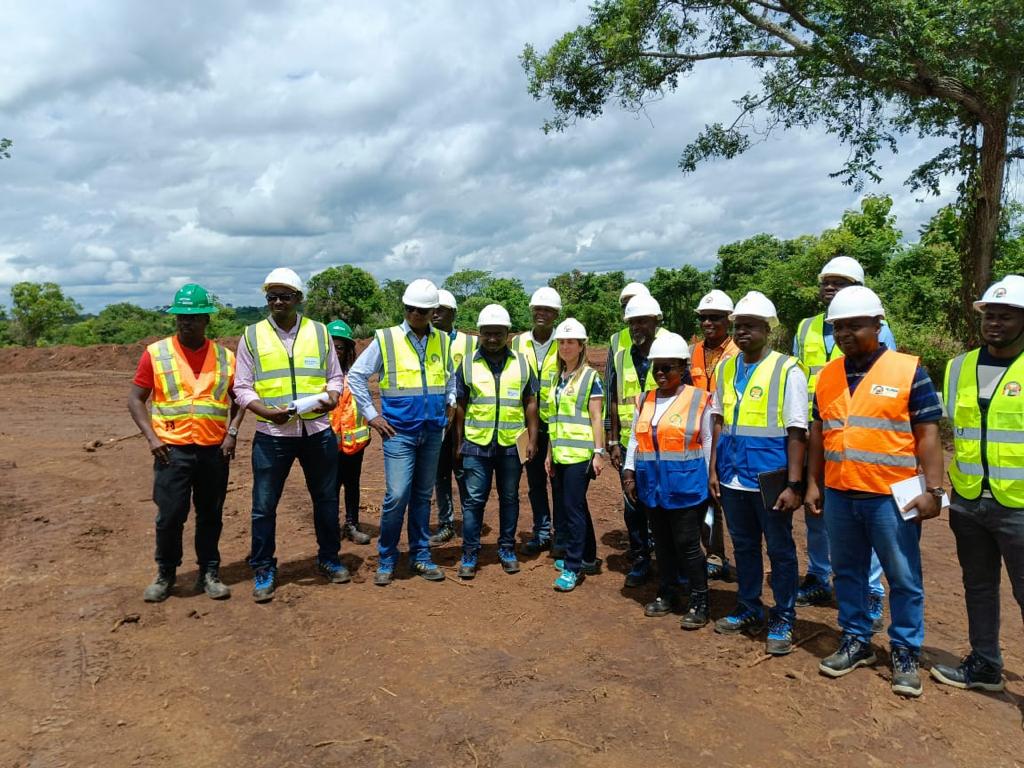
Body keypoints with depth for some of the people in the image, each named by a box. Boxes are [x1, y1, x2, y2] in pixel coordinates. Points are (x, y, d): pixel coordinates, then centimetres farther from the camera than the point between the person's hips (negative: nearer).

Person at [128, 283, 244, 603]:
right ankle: (165, 575, 21)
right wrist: (151, 437, -8)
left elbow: (238, 398, 14)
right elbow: (135, 400, 4)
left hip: (214, 450, 2)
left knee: (211, 515, 9)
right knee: (170, 516, 0)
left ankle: (209, 573, 24)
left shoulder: (225, 357, 5)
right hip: (172, 450, -1)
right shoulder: (155, 353, 0)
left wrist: (232, 433, 1)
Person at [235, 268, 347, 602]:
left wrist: (332, 396, -10)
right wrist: (267, 411, -16)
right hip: (271, 435, -1)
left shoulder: (319, 332, 6)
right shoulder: (252, 336, 2)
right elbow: (242, 387, 2)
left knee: (326, 499, 13)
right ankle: (263, 569, 22)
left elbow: (336, 376, 12)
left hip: (318, 431, 2)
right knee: (264, 506, 5)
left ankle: (329, 558, 31)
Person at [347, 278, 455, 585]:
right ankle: (386, 561, 10)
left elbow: (451, 375, 23)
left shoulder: (443, 340, 7)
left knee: (423, 496, 12)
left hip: (432, 432, 4)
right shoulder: (385, 339, -5)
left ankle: (420, 557, 24)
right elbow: (356, 376, 0)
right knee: (397, 496, -8)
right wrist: (371, 415, -3)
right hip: (399, 432, -4)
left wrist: (451, 401, 8)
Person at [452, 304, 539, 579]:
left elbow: (530, 403, 8)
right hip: (476, 444, -1)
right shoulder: (468, 365, 3)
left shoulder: (522, 364, 5)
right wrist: (458, 443, 5)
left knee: (509, 499, 11)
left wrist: (532, 439, 3)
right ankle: (470, 553, 13)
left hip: (512, 444, 1)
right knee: (473, 499, 2)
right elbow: (460, 406, 5)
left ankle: (507, 549, 25)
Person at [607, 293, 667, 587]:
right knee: (633, 504, 10)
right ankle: (640, 558, 25)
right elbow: (613, 401, 8)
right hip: (629, 444, 3)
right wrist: (613, 442, 5)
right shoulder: (619, 355, 5)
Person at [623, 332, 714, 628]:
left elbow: (709, 443, -4)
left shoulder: (699, 400, -6)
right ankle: (667, 594, 29)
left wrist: (710, 480, -4)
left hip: (686, 486, -5)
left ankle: (699, 601, 15)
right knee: (662, 542, 15)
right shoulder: (645, 400, 10)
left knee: (687, 544, 0)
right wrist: (629, 472, 8)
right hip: (653, 485, 6)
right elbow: (635, 439, 13)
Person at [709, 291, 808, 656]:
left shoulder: (787, 370, -8)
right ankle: (748, 610, 34)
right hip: (732, 478, 5)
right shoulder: (725, 368, 7)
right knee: (743, 547, 17)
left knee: (780, 550, 9)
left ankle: (782, 621, 24)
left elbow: (796, 432, -10)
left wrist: (793, 484, -13)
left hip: (770, 479, -5)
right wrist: (713, 469, 8)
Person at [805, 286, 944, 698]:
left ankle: (905, 652, 24)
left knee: (903, 579, 8)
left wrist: (932, 489, -11)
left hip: (892, 496, -4)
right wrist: (813, 484, 10)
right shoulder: (826, 376, 6)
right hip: (839, 495, 4)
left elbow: (927, 434, -7)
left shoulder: (908, 371, -7)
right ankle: (855, 640, 31)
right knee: (848, 573, 15)